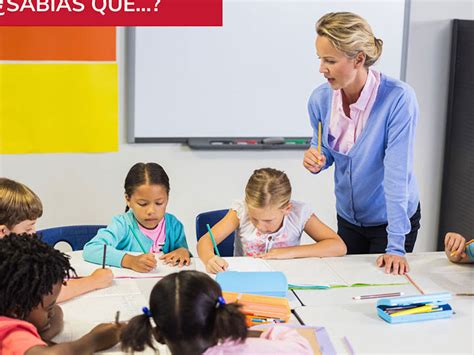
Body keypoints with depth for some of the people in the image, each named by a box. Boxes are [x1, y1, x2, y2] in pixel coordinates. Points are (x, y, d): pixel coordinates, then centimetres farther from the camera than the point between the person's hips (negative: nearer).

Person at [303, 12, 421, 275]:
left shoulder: (398, 98, -28)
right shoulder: (320, 98, -12)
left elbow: (397, 173, -29)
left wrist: (396, 246, -29)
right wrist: (315, 160, -17)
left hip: (392, 219, -4)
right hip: (347, 217, 5)